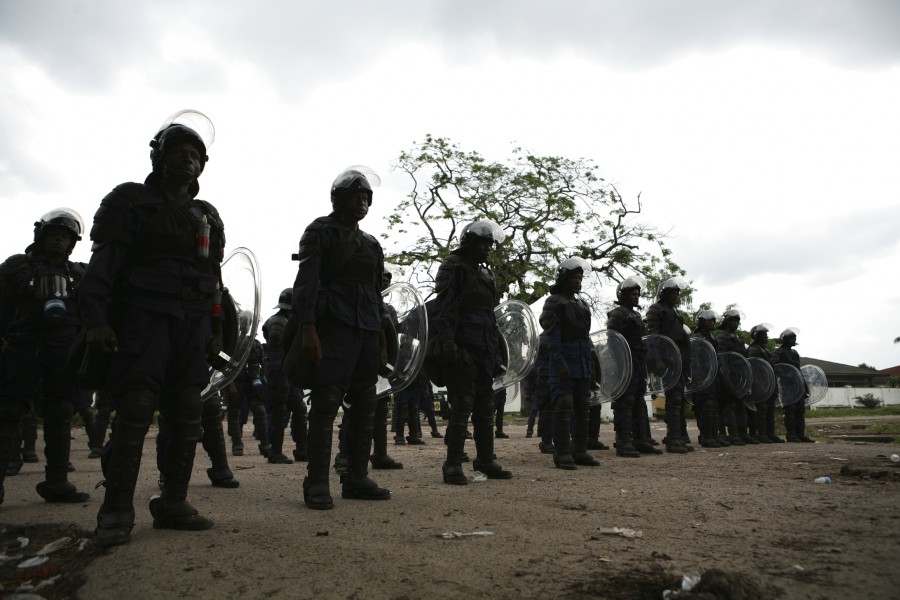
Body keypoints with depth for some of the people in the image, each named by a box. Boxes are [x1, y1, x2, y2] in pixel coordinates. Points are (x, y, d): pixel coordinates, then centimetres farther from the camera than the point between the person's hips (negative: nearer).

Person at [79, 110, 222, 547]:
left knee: (188, 417, 2)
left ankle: (173, 504, 10)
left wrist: (216, 329, 13)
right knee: (134, 413, -11)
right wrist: (96, 318, -15)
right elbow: (103, 264, -3)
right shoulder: (131, 201, 7)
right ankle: (116, 513, -3)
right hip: (143, 318, -5)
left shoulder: (207, 216, 21)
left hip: (193, 325, 5)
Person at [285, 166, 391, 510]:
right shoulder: (320, 231, 3)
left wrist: (382, 338, 18)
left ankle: (356, 479, 15)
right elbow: (306, 281, -7)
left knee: (364, 407, 6)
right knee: (326, 404, -9)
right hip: (333, 324, -7)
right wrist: (308, 327, -19)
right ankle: (317, 484, -3)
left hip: (367, 329, 7)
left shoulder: (371, 244, 22)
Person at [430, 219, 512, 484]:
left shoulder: (485, 273, 22)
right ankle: (453, 465, -1)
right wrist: (447, 342, -25)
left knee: (485, 405, 12)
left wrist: (495, 345, 23)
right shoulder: (453, 266, -4)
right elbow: (443, 307, -15)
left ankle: (486, 460, 22)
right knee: (462, 405, -8)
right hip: (463, 345, -9)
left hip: (484, 349, 9)